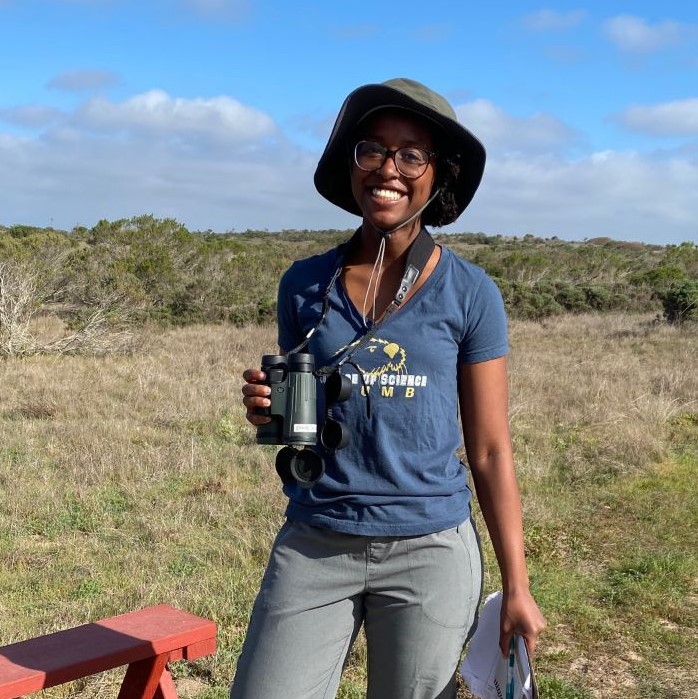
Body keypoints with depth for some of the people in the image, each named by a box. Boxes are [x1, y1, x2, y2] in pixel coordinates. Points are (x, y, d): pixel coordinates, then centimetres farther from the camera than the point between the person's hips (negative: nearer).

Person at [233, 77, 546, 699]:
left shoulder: (470, 294, -3)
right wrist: (268, 410, -10)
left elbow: (490, 451, 0)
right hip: (313, 548, 2)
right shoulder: (304, 285, 3)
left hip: (432, 552, -1)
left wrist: (517, 586, -2)